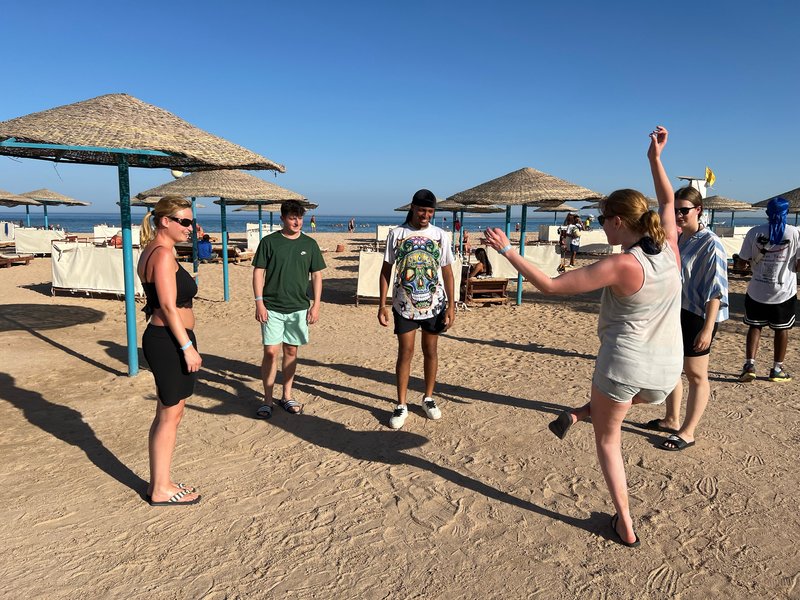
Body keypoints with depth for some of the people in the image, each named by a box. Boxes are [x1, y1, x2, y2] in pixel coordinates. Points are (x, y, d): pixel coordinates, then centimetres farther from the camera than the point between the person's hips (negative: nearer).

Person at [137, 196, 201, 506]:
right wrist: (188, 347, -19)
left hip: (162, 339, 10)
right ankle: (161, 489, 15)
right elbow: (169, 306, -21)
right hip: (170, 341, -10)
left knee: (166, 414, 18)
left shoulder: (152, 252, 15)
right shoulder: (163, 254, -16)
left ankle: (158, 483, 30)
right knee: (170, 416, 1)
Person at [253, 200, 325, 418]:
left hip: (299, 308, 2)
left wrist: (316, 305, 2)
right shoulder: (269, 242, -1)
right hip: (272, 308, -2)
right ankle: (268, 400, 8)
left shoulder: (309, 244, 5)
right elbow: (258, 272, -1)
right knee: (271, 352, -5)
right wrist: (259, 303, -8)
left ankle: (286, 396, 24)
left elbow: (316, 275, 8)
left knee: (291, 352, 10)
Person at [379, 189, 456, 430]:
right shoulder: (396, 234, -3)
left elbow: (447, 273, 3)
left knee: (430, 351, 11)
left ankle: (428, 398, 29)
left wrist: (451, 306, -3)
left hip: (434, 304, 1)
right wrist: (382, 305, -4)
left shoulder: (440, 236, 0)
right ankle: (401, 405, 13)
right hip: (404, 305, -1)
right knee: (405, 352, 1)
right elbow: (386, 270, 1)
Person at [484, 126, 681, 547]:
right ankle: (577, 413, 39)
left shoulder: (621, 266, -20)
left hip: (624, 362, -5)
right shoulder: (670, 249, -3)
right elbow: (668, 201, 18)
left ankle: (625, 526, 25)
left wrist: (508, 251, -15)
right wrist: (655, 159, 21)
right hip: (665, 374, 6)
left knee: (608, 438, 19)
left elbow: (551, 286, -20)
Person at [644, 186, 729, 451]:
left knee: (695, 375, 6)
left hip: (696, 317, -8)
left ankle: (687, 432, 17)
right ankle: (672, 420, 36)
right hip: (672, 313, 8)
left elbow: (715, 290, -19)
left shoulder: (710, 244, -15)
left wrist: (707, 329, -22)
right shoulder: (675, 239, 6)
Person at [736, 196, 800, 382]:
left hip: (757, 291, 1)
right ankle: (777, 369, 20)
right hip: (784, 292, -1)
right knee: (782, 329, 12)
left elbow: (743, 262, -3)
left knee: (755, 326, 12)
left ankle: (749, 365, 2)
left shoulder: (754, 232, -5)